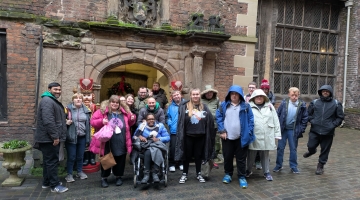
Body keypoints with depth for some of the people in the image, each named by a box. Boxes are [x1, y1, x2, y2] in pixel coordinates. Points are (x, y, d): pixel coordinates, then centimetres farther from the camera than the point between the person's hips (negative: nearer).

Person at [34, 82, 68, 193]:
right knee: (52, 161, -4)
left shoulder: (54, 101, 19)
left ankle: (47, 182, 28)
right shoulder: (47, 101, -16)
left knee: (49, 160, 17)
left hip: (51, 137, 11)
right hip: (49, 138, -11)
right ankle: (55, 185, 4)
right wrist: (55, 136, -24)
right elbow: (48, 121, -26)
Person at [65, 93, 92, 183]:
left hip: (82, 137, 4)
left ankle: (80, 171, 29)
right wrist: (66, 122, -21)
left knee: (80, 156, 14)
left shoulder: (86, 110, 7)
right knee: (71, 157, 2)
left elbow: (88, 123, 11)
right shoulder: (68, 109, -5)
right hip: (71, 136, -3)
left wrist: (88, 137, 9)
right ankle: (69, 174, 16)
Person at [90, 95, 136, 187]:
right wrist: (101, 122, -18)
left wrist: (132, 119, 1)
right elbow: (92, 121, -1)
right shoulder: (102, 111, 0)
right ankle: (104, 178, 27)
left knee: (120, 160, 12)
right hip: (107, 142, -2)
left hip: (121, 142, 3)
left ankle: (118, 177, 31)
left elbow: (129, 123, 22)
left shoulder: (125, 112, 9)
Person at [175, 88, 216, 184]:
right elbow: (181, 121, -5)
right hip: (188, 135, -2)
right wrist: (181, 135, -10)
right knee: (187, 155, 10)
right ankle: (184, 174, 24)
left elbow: (210, 121, 2)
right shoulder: (184, 106, -2)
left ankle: (199, 174, 29)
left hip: (200, 136, 2)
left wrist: (210, 135, -3)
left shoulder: (204, 107, 5)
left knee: (198, 155, 14)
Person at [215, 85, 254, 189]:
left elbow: (250, 120, -2)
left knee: (241, 158, 8)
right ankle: (228, 174, 32)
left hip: (241, 137, -1)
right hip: (227, 137, 1)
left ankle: (242, 177, 21)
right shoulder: (224, 105, 2)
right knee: (227, 157, 13)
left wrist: (249, 133, -9)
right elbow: (219, 117, 1)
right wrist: (222, 130, -7)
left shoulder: (245, 106, -1)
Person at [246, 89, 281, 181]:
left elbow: (275, 121, 9)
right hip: (253, 136, -2)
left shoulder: (270, 106, 9)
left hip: (267, 136, 2)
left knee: (265, 155, 13)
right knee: (251, 155, 10)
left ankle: (266, 172, 28)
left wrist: (277, 134, 5)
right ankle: (248, 170, 29)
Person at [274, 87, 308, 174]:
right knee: (280, 148, 8)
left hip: (294, 130, -1)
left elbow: (305, 118, 0)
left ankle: (293, 166, 24)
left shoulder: (302, 105, -5)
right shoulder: (284, 103, -4)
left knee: (293, 149, 10)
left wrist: (301, 130, -4)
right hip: (283, 129, 1)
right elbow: (278, 114, 1)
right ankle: (278, 165, 21)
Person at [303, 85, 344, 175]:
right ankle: (312, 151, 38)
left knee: (325, 150, 7)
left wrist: (333, 125, -8)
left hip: (328, 132, -1)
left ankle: (320, 166, 26)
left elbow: (340, 117, 4)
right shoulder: (314, 102, 2)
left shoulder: (336, 104, -1)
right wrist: (312, 121, -4)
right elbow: (308, 114, 12)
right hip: (315, 130, 1)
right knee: (311, 146, 1)